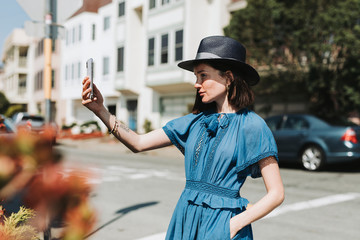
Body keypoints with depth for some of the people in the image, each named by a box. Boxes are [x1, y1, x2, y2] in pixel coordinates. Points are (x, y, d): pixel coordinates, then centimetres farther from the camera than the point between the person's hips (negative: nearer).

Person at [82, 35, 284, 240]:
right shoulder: (197, 120, 5)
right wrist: (101, 110, -8)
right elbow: (139, 143, 2)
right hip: (186, 219, 5)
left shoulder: (252, 126, -10)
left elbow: (276, 194, -9)